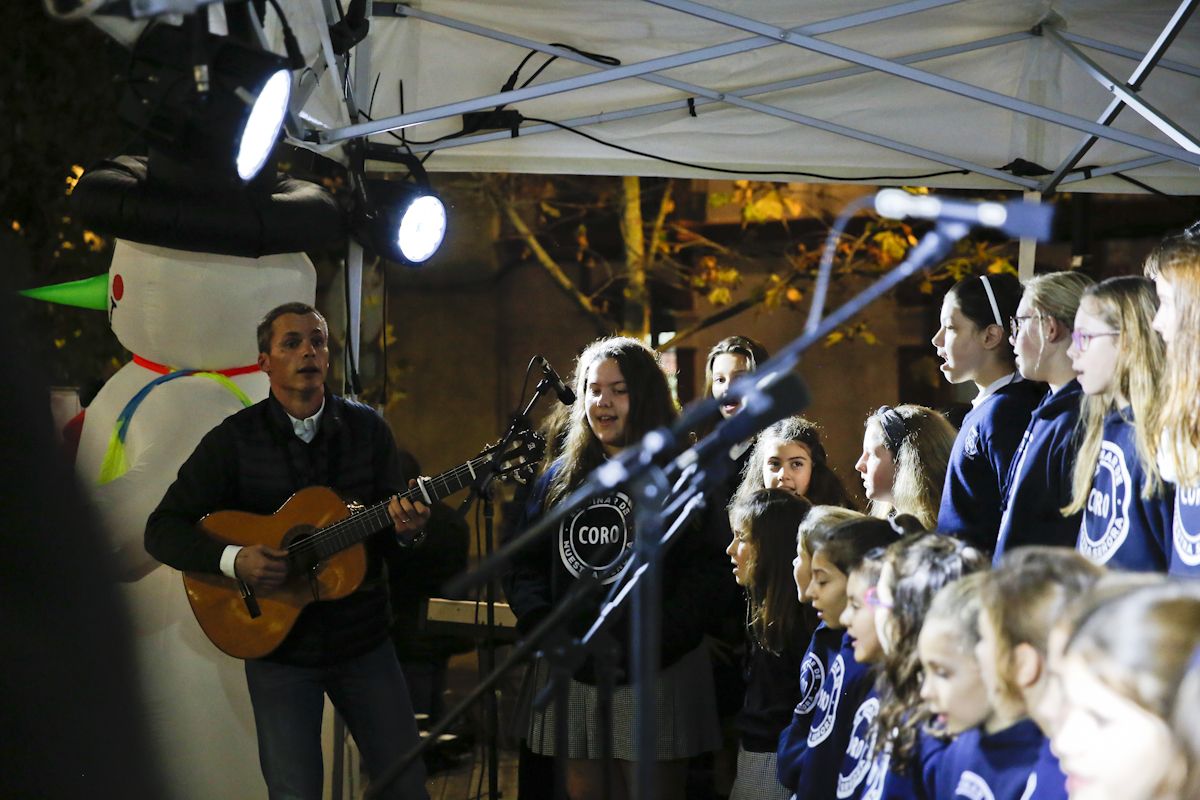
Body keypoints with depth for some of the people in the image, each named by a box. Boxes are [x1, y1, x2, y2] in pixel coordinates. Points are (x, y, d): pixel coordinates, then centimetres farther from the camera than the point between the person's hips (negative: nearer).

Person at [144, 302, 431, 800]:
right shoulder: (234, 440, -6)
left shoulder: (367, 429, 2)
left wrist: (406, 529, -20)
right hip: (279, 646, -2)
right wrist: (233, 561, -23)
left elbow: (390, 529, 5)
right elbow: (162, 530, -6)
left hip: (364, 641, 2)